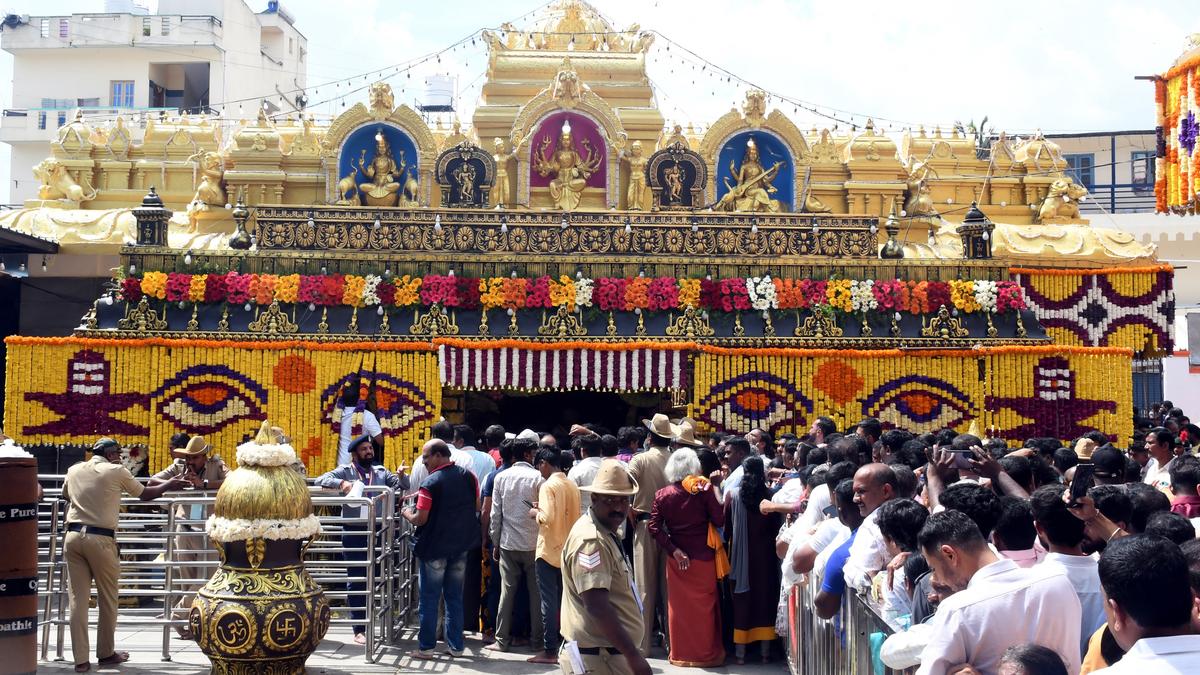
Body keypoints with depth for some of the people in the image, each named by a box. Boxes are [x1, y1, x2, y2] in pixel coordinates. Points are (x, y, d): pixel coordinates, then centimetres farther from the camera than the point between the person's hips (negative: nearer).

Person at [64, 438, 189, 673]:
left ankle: (81, 660, 2)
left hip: (73, 536, 4)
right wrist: (169, 485, 28)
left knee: (78, 599, 3)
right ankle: (106, 653, 19)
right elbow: (144, 494, 13)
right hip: (100, 539, -4)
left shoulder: (74, 470, 13)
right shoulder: (116, 471, 1)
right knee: (107, 598, 10)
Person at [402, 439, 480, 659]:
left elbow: (420, 519, -17)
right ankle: (456, 645, 16)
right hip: (461, 546, 5)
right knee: (455, 597, 13)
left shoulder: (430, 484, -17)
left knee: (429, 598, 5)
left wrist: (407, 514, 3)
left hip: (434, 548, -5)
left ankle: (426, 647, 9)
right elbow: (477, 507, 9)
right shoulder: (468, 476, 0)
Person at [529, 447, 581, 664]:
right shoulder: (572, 486, 8)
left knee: (549, 602, -2)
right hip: (568, 551, 7)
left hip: (549, 551, -7)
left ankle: (550, 651, 1)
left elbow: (548, 518, -23)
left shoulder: (548, 485, -14)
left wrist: (536, 513, -3)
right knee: (565, 601, 13)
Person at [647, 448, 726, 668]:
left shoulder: (662, 495, -3)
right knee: (704, 605, 9)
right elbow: (719, 521, -11)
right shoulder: (703, 489, -10)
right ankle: (706, 653, 17)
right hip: (703, 557, -2)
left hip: (677, 559, 2)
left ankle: (681, 653, 19)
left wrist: (673, 550, -8)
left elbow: (654, 527, -9)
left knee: (679, 605, 12)